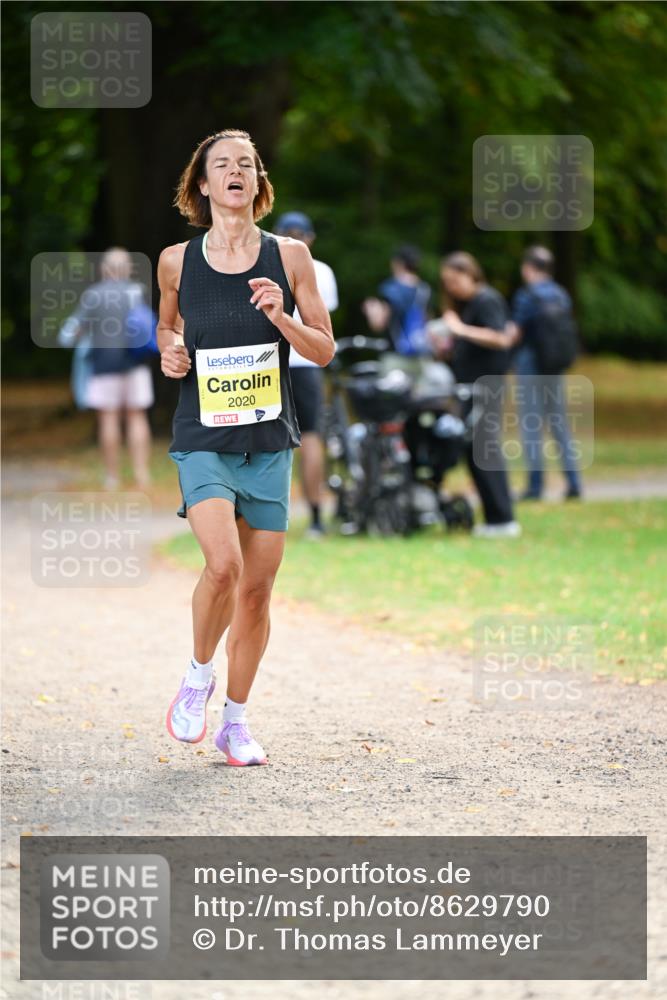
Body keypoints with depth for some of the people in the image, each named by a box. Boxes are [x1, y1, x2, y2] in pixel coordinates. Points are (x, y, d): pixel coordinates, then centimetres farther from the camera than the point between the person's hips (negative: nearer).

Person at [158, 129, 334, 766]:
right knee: (222, 565, -22)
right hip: (203, 441, -2)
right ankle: (198, 675, 5)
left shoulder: (289, 257, 1)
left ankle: (235, 719, 19)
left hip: (269, 442, 2)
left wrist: (280, 317, -14)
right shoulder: (177, 261, 2)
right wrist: (170, 351, -2)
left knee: (257, 589, 3)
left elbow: (324, 350, 4)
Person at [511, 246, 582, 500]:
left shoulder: (526, 296, -12)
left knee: (531, 425, -1)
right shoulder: (562, 295, 7)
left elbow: (515, 333, -13)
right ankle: (573, 481, 4)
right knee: (560, 424, 10)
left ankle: (535, 484, -3)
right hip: (555, 366, 6)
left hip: (529, 364, -6)